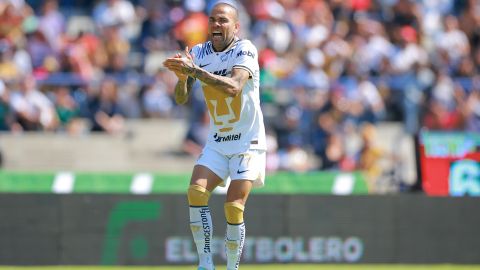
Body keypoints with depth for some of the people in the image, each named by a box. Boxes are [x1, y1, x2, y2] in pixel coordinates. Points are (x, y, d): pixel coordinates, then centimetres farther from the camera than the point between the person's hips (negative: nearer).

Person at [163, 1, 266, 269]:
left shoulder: (245, 50, -15)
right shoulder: (199, 53, 0)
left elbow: (234, 87, -32)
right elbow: (182, 99, -4)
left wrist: (194, 70, -39)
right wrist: (182, 77, -26)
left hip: (248, 141, -4)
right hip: (216, 143, 4)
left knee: (234, 207, -14)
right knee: (196, 192, -17)